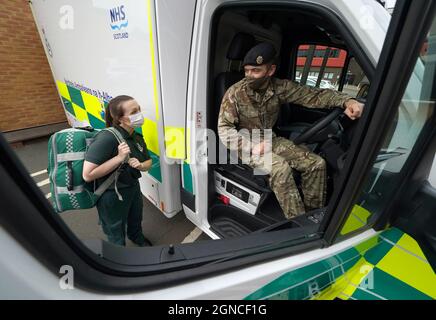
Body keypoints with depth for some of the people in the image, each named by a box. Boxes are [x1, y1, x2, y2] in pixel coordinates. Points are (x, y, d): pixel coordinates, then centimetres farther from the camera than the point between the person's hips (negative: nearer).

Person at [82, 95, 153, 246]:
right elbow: (88, 175, -29)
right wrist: (119, 158, -33)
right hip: (111, 195, -6)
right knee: (116, 235, 20)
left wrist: (140, 165, -17)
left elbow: (148, 162, 5)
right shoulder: (106, 138, -29)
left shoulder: (137, 137, -6)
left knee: (136, 220, 32)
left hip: (133, 188, 7)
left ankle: (137, 238, 63)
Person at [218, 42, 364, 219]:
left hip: (270, 140, 5)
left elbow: (313, 94, -7)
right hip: (246, 144, -4)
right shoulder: (234, 93, -14)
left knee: (316, 163, -8)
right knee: (280, 168, -33)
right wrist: (252, 146, -26)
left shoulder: (280, 87, -5)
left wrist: (346, 100, -26)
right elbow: (224, 129, -15)